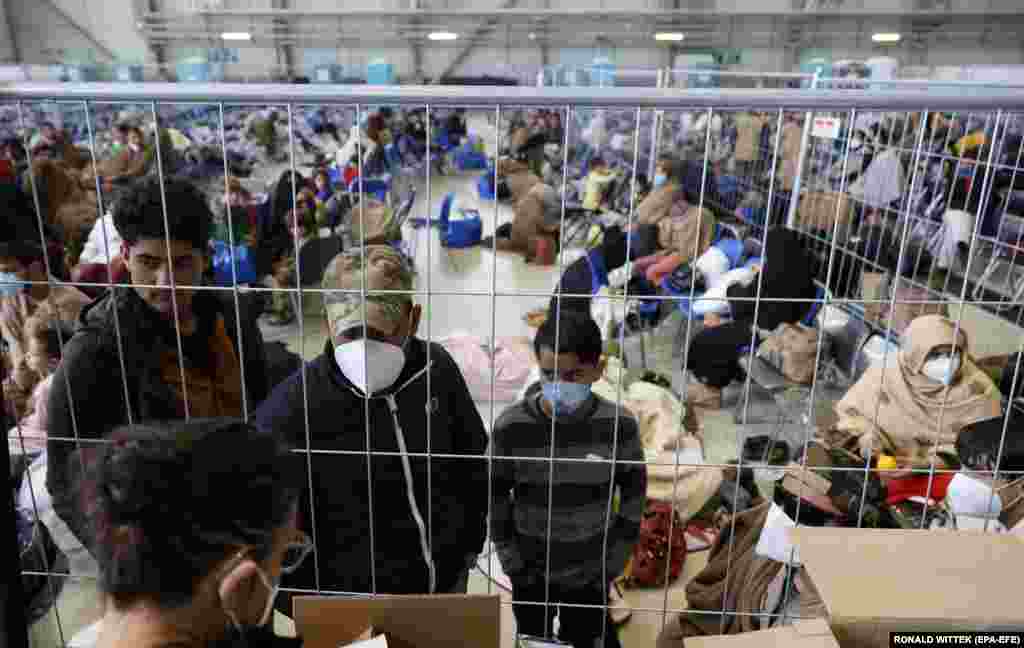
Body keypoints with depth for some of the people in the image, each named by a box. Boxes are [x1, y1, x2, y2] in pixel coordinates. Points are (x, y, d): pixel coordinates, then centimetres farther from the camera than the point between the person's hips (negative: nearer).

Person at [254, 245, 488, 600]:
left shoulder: (437, 368, -14)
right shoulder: (291, 408, -26)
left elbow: (473, 462, 2)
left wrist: (471, 546, 9)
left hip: (449, 582, 4)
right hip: (357, 605, -3)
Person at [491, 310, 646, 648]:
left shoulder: (618, 425, -19)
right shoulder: (510, 427, -20)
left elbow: (634, 490, -4)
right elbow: (495, 496, -6)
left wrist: (614, 560, -3)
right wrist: (512, 562, -4)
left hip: (591, 574, 0)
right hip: (531, 573, 1)